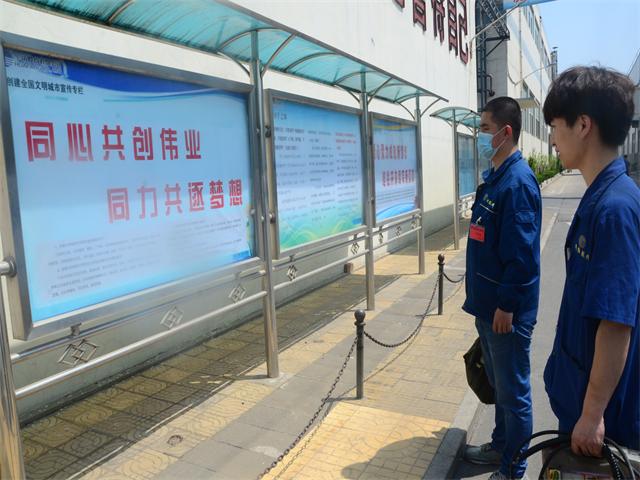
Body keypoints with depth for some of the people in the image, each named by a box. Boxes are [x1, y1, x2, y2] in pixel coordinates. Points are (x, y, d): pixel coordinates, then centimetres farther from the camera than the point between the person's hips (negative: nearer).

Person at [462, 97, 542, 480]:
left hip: (506, 309, -10)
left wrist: (507, 305, -20)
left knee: (513, 391, 6)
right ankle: (501, 446, 40)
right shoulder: (495, 178, 11)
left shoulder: (518, 181, -19)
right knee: (499, 383, 22)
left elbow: (522, 252, -23)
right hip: (488, 303, 10)